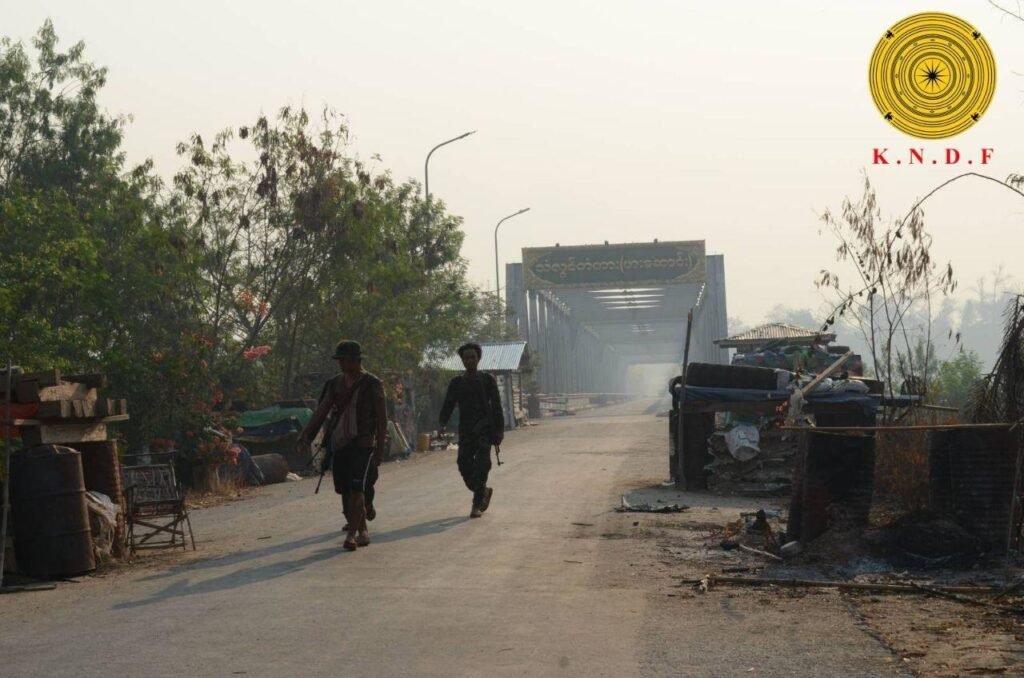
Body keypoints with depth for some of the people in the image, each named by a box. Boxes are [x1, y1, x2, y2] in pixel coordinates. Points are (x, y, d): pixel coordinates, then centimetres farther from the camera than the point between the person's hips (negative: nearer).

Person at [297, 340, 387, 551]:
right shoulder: (335, 384, 11)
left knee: (357, 488, -15)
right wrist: (306, 433, -6)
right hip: (339, 444, 6)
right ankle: (362, 531, 19)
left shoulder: (373, 384, -4)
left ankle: (352, 534, -16)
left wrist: (380, 449, -9)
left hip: (363, 444, -6)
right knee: (345, 490, 7)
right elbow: (321, 411, 7)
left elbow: (382, 418, -4)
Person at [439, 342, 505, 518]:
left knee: (481, 466, -13)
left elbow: (496, 405, 5)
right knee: (464, 465, -5)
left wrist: (499, 430, -1)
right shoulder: (456, 383, 12)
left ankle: (477, 505, -9)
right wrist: (443, 423, -11)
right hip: (465, 430, 3)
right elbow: (448, 405, 7)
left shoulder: (488, 380, 6)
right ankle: (483, 491, 21)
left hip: (484, 429, -3)